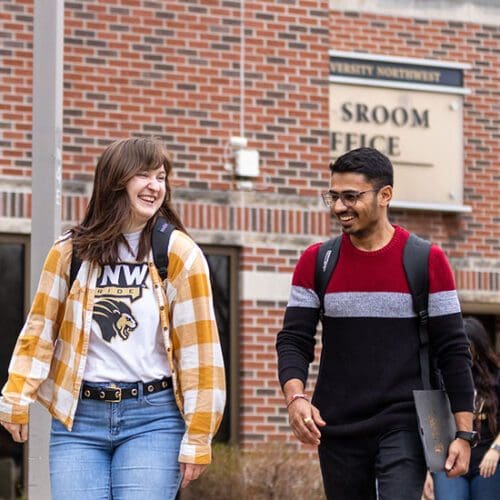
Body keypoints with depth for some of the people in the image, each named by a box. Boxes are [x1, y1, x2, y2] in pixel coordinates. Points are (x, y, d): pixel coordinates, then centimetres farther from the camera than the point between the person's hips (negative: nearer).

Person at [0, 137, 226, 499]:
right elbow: (41, 329, 10)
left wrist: (197, 437, -6)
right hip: (78, 418, 2)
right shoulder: (71, 252, 5)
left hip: (153, 419, -2)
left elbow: (198, 347, -3)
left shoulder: (179, 254, -1)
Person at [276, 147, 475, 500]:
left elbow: (453, 351, -1)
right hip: (336, 430, 3)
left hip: (404, 427, -3)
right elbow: (294, 341, 2)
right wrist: (296, 396, -18)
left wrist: (464, 432, -6)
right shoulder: (316, 262, 5)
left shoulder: (427, 261, -2)